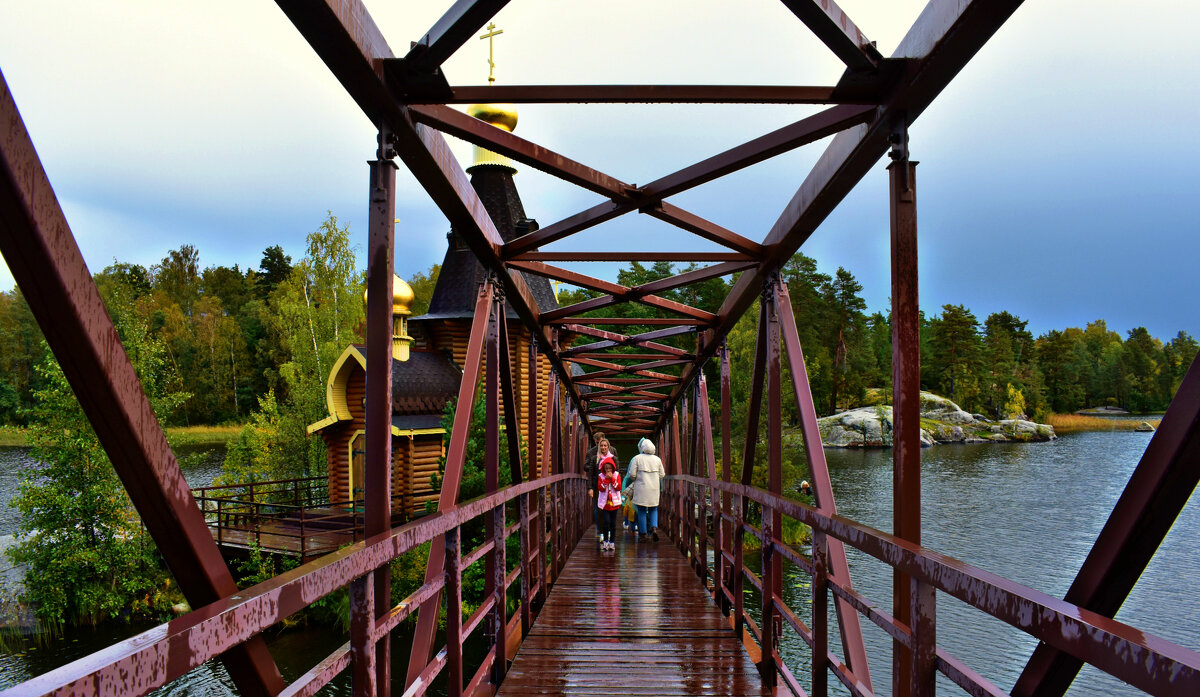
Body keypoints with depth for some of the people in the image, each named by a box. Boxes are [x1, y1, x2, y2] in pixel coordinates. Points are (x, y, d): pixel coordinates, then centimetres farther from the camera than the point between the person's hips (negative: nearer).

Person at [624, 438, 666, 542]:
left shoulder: (637, 458, -5)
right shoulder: (657, 459, 4)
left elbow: (632, 474, -8)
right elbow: (662, 474, 6)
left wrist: (635, 479, 14)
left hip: (641, 489, -2)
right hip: (654, 489, 3)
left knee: (641, 511, 6)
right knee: (653, 509, 15)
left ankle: (642, 534, 7)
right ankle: (654, 528, -7)